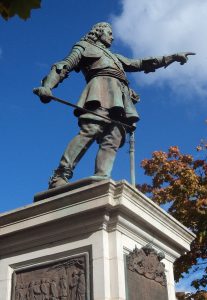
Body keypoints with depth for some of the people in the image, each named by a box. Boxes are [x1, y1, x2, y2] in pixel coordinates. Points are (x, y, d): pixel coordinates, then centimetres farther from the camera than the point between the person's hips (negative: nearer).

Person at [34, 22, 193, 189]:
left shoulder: (115, 57, 43)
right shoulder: (85, 46, 25)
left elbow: (139, 64, 41)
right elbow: (64, 66, 10)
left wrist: (173, 57, 37)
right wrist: (47, 86, -9)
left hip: (120, 98, 7)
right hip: (102, 89, -7)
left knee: (112, 141, -16)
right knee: (90, 130, -28)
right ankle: (59, 178, -36)